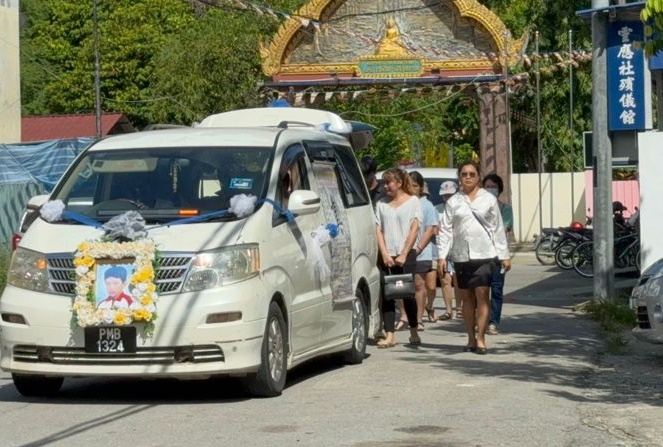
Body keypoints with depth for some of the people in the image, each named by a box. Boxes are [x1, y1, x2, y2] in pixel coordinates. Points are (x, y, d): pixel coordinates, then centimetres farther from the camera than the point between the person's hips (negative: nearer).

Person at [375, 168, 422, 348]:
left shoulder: (413, 201, 4)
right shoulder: (381, 204, 12)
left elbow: (414, 229, -3)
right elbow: (378, 230, 7)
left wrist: (403, 255, -10)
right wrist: (384, 254, -6)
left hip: (406, 255, -3)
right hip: (386, 256, 3)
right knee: (387, 295, -2)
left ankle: (414, 332, 13)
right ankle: (389, 335, -2)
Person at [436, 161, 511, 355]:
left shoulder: (489, 199, 6)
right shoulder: (453, 202, 9)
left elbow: (498, 228, 6)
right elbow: (445, 230, 6)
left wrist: (504, 255, 3)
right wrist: (442, 256, -2)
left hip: (484, 254, -2)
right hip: (461, 256, 2)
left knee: (482, 295, -10)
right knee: (467, 297, 7)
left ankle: (480, 339, -8)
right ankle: (471, 339, 14)